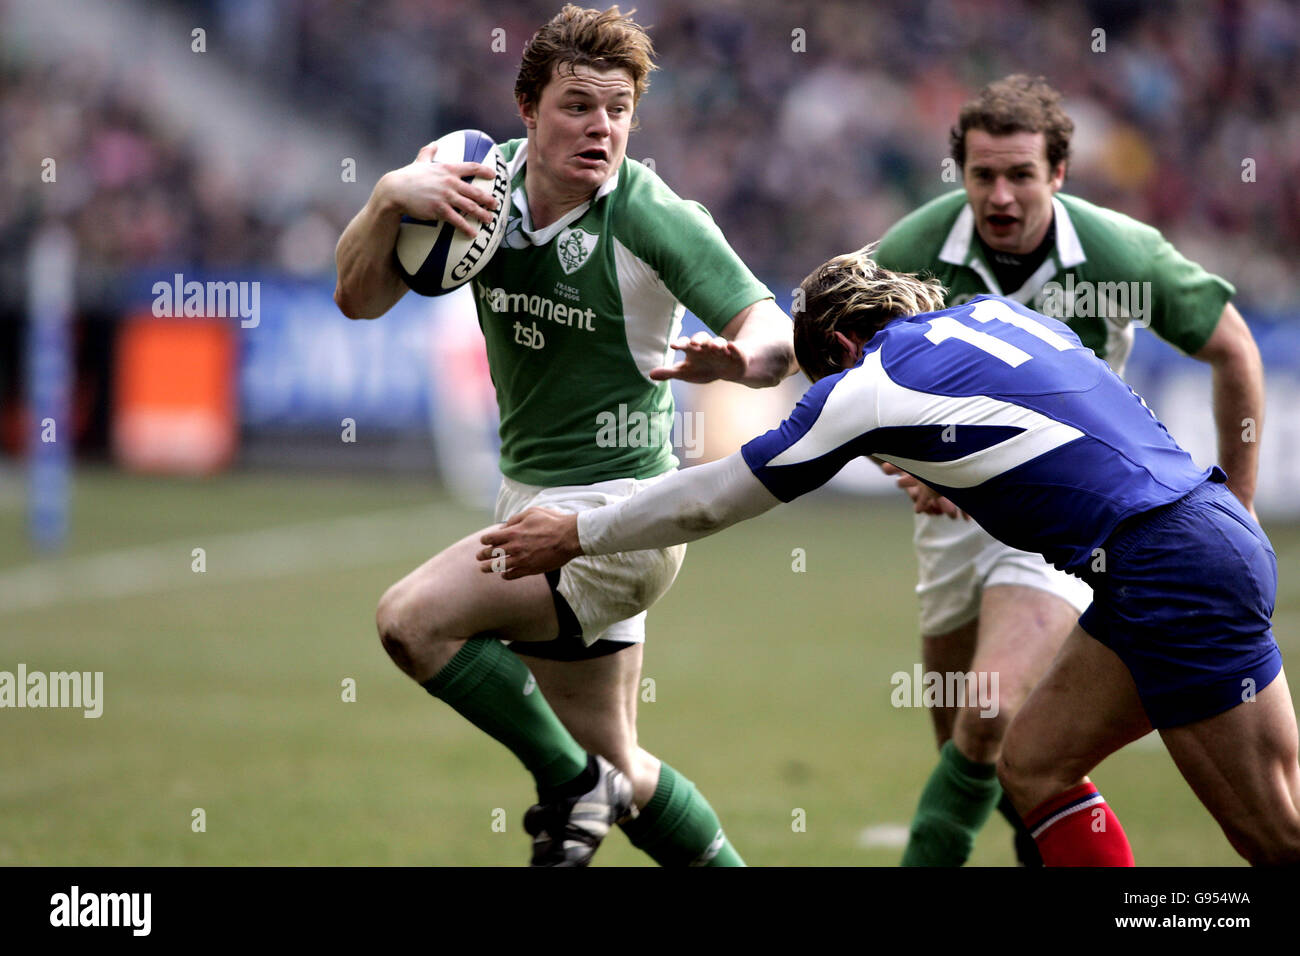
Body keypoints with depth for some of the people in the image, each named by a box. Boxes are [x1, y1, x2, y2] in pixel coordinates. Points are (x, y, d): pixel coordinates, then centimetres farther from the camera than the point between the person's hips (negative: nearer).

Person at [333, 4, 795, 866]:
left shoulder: (655, 219, -18)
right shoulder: (481, 187, -3)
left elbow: (778, 336, -20)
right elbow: (359, 298, 0)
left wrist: (736, 359, -43)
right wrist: (390, 197, -19)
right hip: (533, 500, 7)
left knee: (414, 618, -22)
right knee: (616, 766, 13)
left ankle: (574, 786, -5)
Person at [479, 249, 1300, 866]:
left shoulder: (869, 385, -2)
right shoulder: (994, 311, 17)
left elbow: (710, 500, 8)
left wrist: (574, 536, 19)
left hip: (1179, 575, -9)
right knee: (1034, 769, 12)